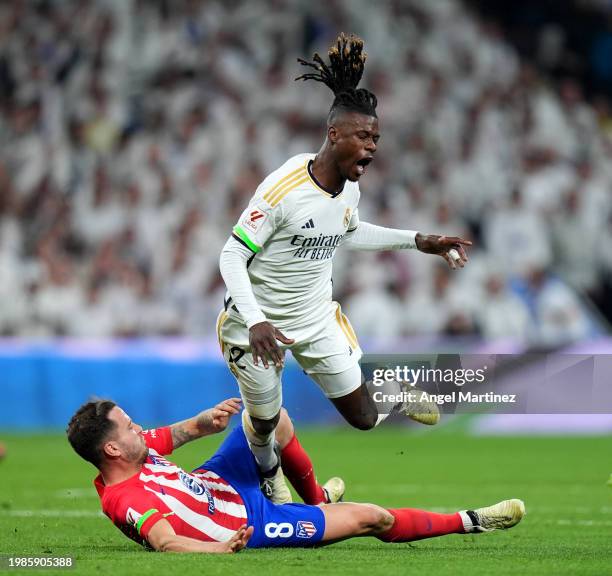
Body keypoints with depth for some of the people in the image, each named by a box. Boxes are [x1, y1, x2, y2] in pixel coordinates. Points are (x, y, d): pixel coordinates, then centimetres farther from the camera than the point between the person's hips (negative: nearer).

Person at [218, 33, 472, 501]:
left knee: (364, 417, 7)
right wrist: (255, 322, -34)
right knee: (265, 419, 12)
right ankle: (269, 469, 46)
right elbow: (232, 255, -23)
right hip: (261, 324, -5)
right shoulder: (283, 190, -29)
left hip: (318, 319, 5)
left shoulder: (351, 188, -6)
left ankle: (396, 395, 42)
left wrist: (418, 241, 12)